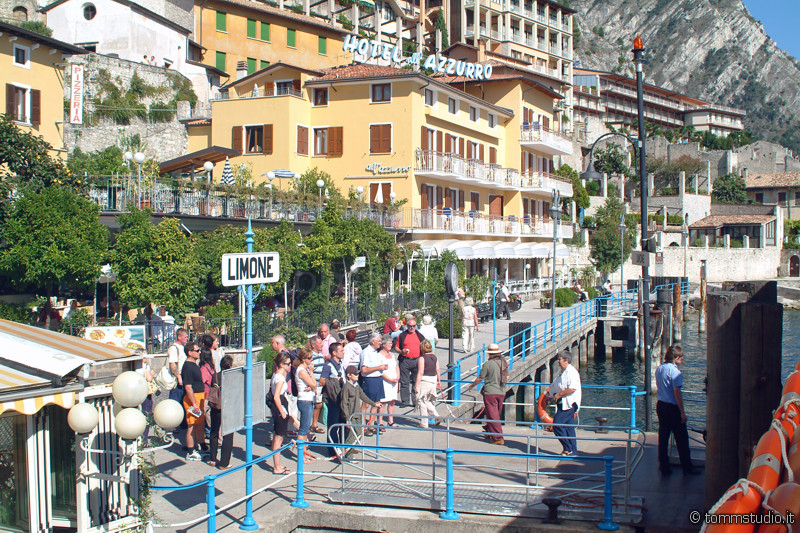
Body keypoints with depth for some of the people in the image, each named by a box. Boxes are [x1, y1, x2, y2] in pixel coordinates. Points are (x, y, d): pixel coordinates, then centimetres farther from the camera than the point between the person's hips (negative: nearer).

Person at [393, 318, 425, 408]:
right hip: (405, 361, -1)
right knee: (404, 382, 1)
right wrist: (402, 351, -11)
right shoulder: (402, 335, 7)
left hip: (417, 360, 2)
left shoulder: (419, 335, 13)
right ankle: (405, 401, 8)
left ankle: (416, 401, 8)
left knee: (417, 382, 2)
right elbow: (396, 347, 8)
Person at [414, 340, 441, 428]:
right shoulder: (434, 357, 6)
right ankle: (436, 416, 6)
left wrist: (416, 385, -14)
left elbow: (420, 373, -16)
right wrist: (439, 381, 21)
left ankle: (424, 423, 9)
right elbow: (438, 370, 8)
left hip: (424, 381, -7)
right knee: (428, 401, 22)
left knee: (422, 402, 5)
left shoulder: (422, 358, -12)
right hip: (433, 381, 7)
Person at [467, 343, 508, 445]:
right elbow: (507, 378, 15)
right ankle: (489, 431, 37)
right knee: (496, 414, 20)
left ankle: (498, 438, -6)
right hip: (502, 392, 7)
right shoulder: (504, 362, 5)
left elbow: (480, 378, -5)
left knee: (493, 416, -3)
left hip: (490, 392, -6)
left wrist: (472, 385, 12)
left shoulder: (488, 364, -12)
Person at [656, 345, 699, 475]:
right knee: (681, 439, 5)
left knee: (663, 438, 11)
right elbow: (677, 393, -20)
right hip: (672, 408, -8)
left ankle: (664, 467, 15)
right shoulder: (675, 372, -18)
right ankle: (687, 467, 14)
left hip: (660, 406, 8)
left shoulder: (659, 369, 7)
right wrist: (682, 412, -16)